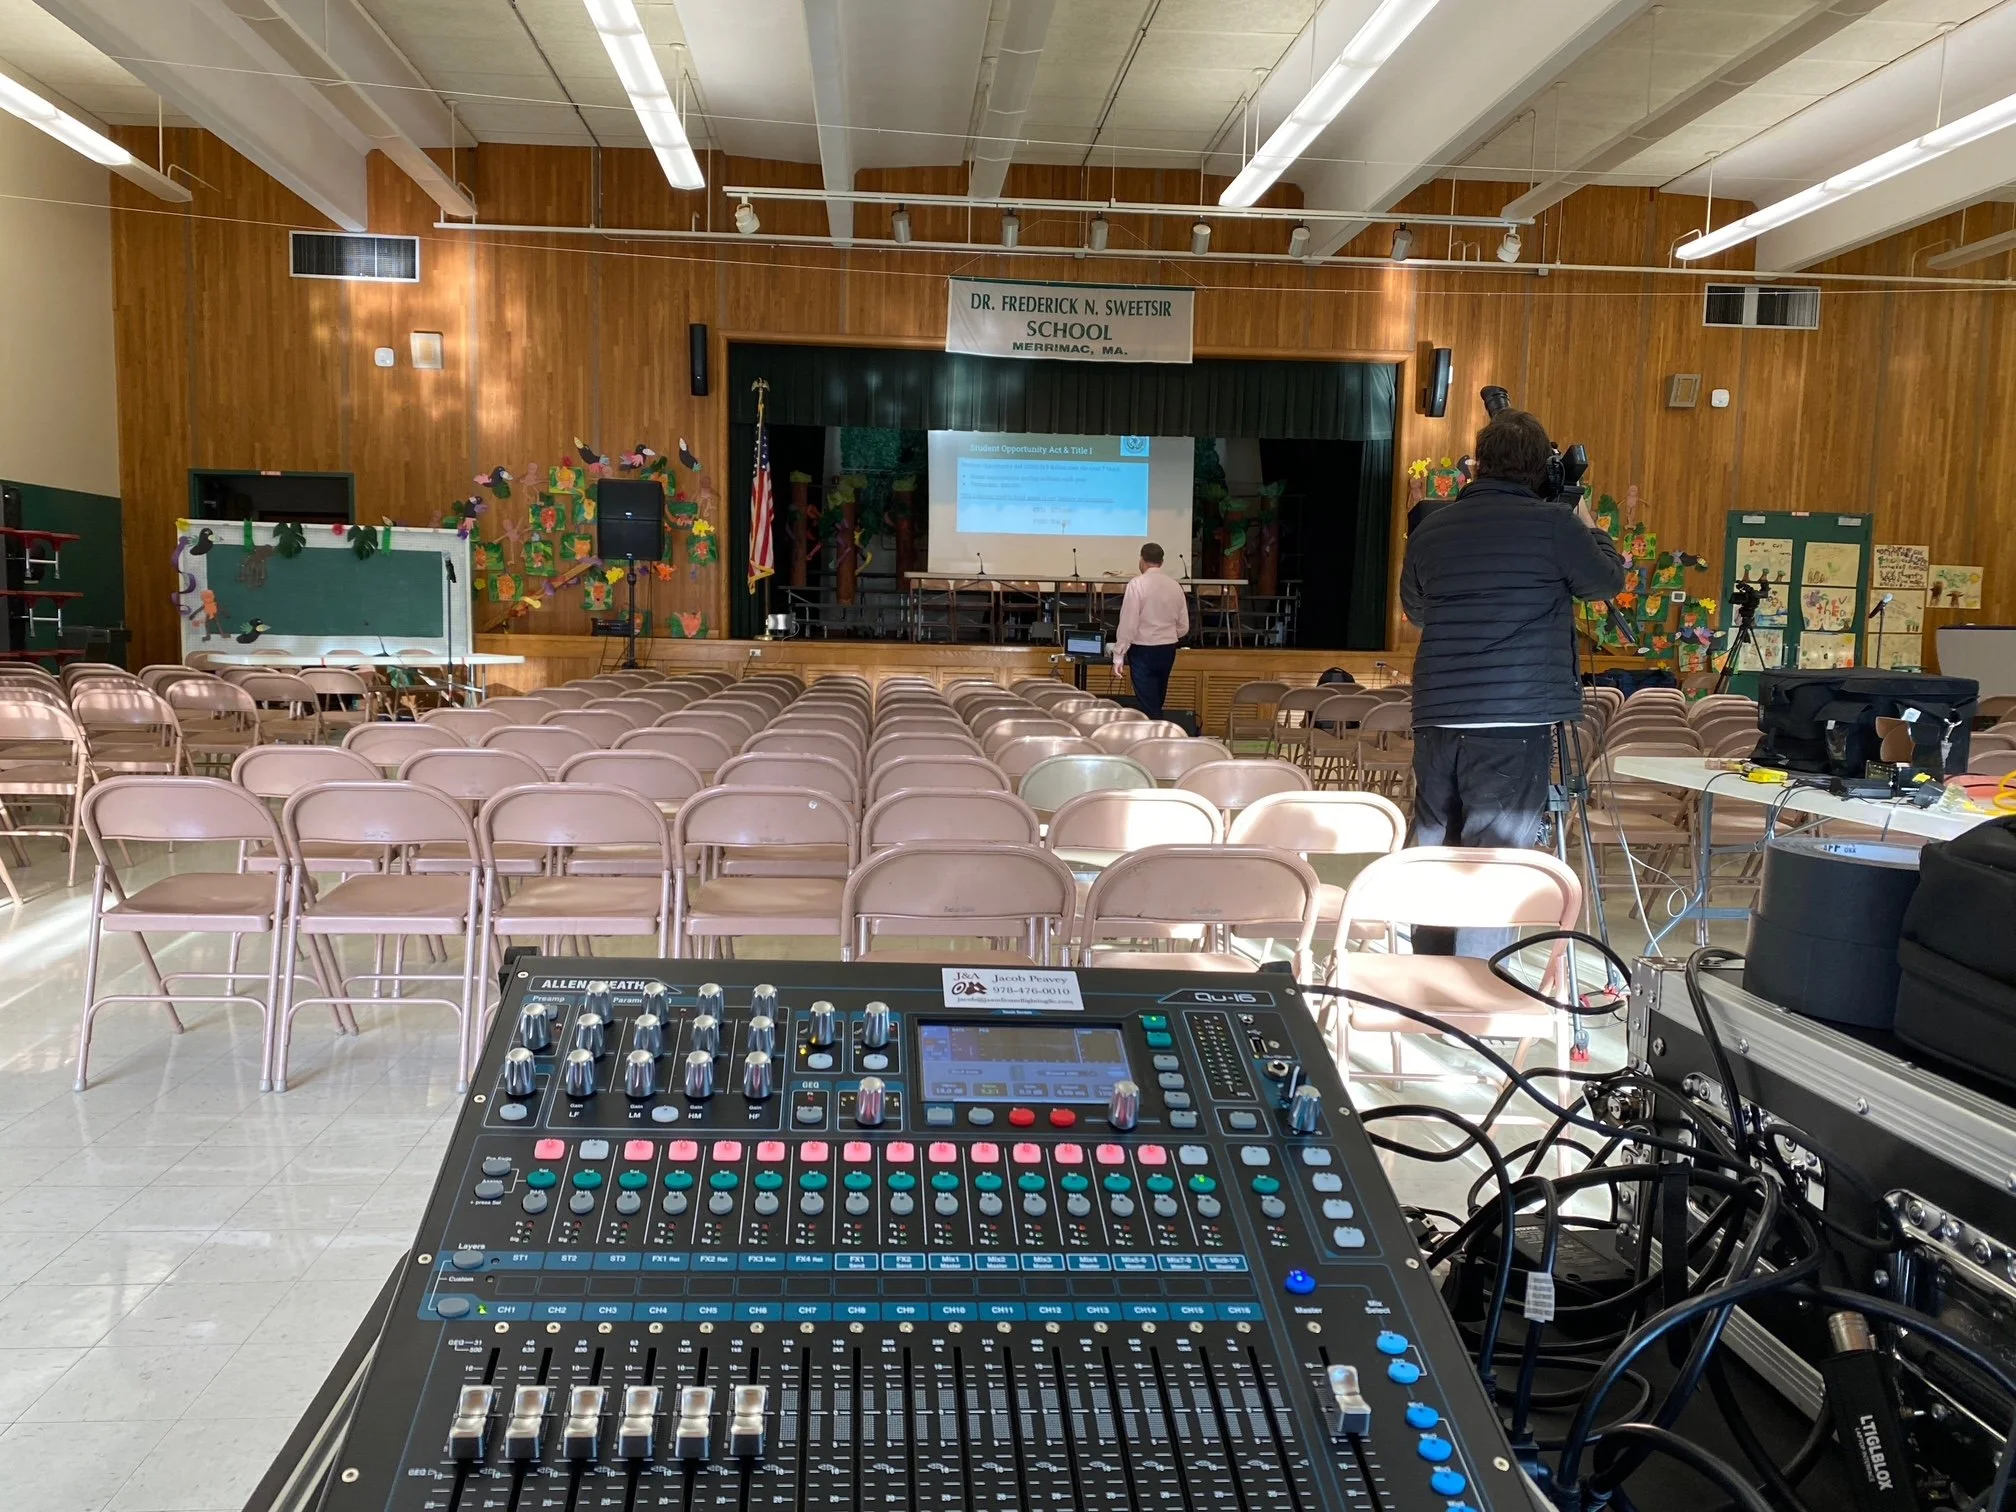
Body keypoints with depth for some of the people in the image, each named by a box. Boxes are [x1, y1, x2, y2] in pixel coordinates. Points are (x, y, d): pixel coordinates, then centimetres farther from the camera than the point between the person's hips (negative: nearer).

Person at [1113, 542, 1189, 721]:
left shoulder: (1137, 584, -13)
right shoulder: (1175, 585, 3)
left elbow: (1128, 623, -15)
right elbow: (1184, 626, 8)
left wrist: (1118, 654, -8)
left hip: (1143, 651, -5)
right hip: (1168, 650, 5)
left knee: (1148, 706, -1)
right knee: (1156, 703, 18)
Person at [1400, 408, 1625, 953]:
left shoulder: (1430, 530, 8)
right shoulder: (1554, 525, -4)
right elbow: (1608, 581, 14)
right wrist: (1592, 530, 31)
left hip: (1437, 718, 5)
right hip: (1515, 722, -4)